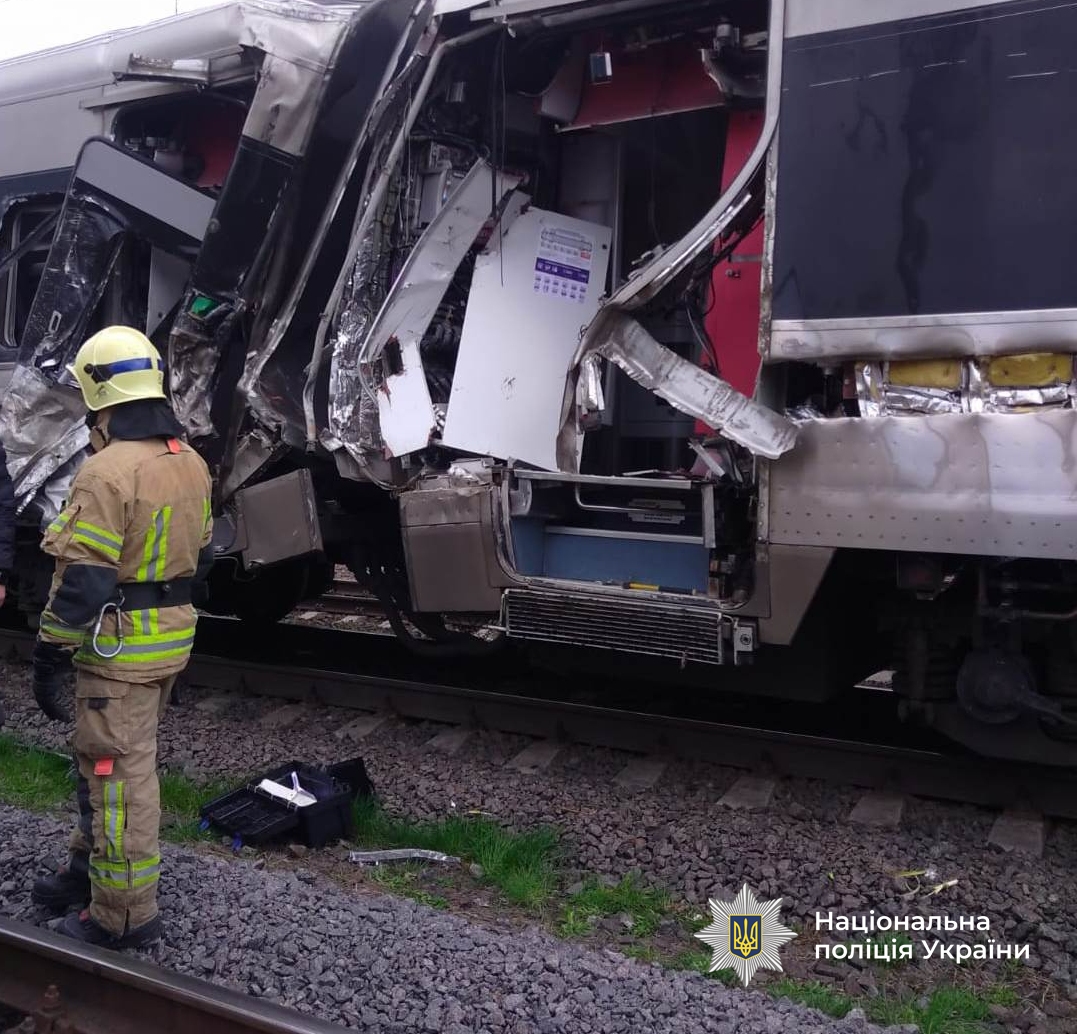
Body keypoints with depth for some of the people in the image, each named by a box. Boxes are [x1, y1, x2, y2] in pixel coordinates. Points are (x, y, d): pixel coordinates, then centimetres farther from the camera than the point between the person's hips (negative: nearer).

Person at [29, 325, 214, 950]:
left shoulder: (107, 472, -21)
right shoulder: (192, 464, 7)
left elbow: (81, 582, -22)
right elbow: (202, 559, 16)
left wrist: (49, 659, -13)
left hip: (118, 649, -9)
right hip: (172, 644, 9)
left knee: (120, 773, 1)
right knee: (103, 758, 24)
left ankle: (125, 915, 12)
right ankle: (94, 867, 39)